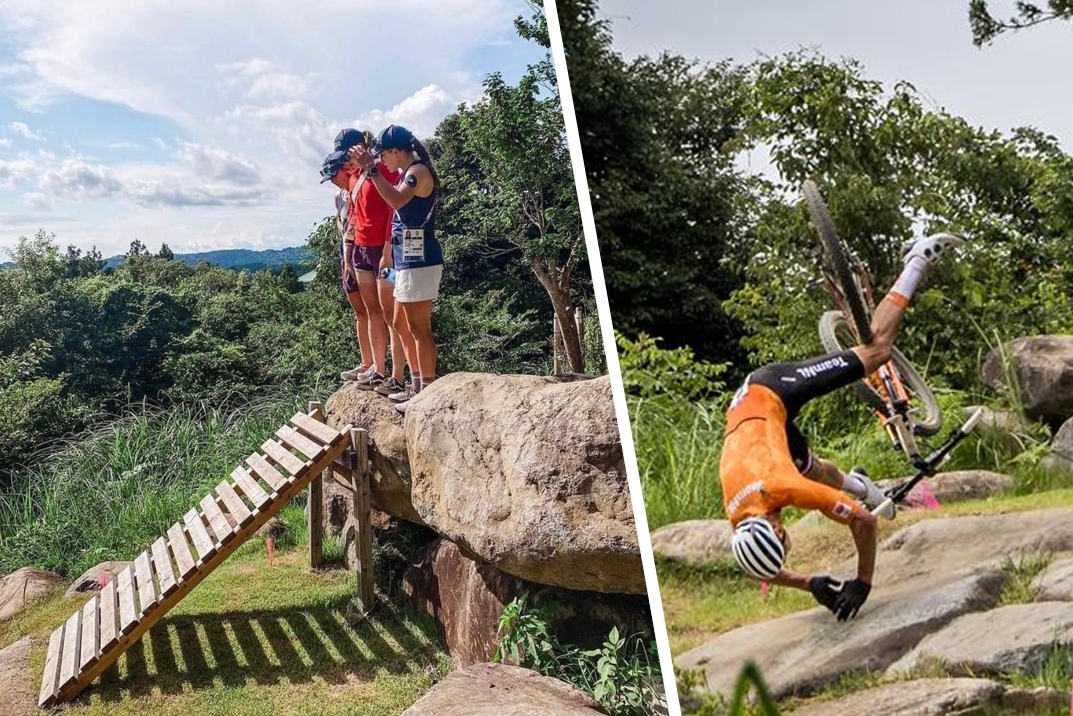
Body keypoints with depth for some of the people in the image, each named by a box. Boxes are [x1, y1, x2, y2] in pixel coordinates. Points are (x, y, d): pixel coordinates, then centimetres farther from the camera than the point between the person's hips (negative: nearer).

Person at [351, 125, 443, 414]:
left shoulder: (419, 171, -12)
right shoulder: (407, 174, 18)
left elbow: (397, 200, -31)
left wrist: (371, 168, -27)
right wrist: (389, 255, 26)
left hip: (419, 261, -11)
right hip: (407, 261, 11)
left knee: (419, 329, -7)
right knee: (401, 325, 16)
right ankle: (418, 386, 23)